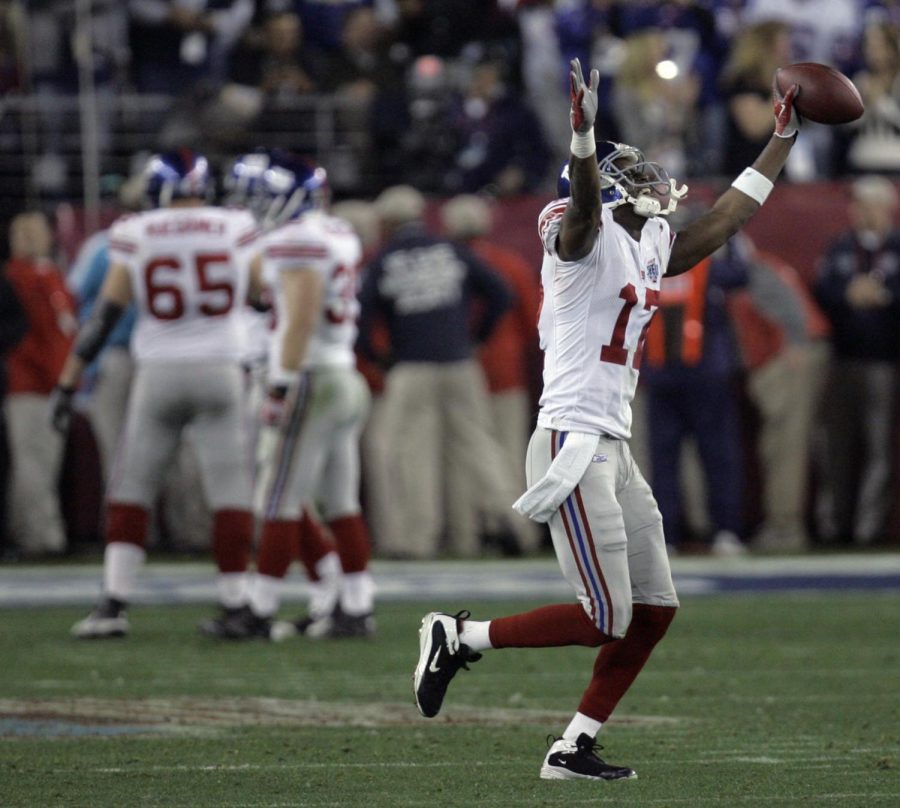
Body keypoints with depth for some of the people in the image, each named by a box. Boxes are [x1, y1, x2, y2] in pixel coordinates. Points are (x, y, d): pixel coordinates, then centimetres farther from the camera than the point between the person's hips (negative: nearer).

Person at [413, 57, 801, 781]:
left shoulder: (652, 246, 17)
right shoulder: (586, 235, -9)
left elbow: (730, 214, 29)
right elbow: (585, 203, -32)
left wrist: (783, 138, 31)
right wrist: (583, 136, -51)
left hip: (614, 449, 10)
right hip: (573, 442, -10)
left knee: (654, 610, 7)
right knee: (605, 619, -11)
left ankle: (574, 749, 11)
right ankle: (459, 637, 2)